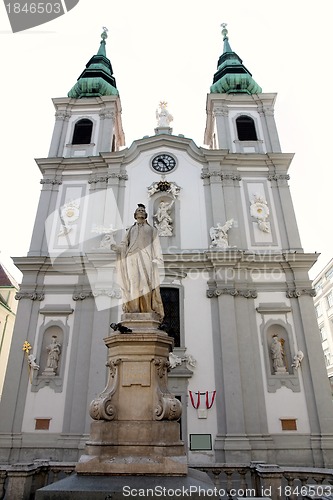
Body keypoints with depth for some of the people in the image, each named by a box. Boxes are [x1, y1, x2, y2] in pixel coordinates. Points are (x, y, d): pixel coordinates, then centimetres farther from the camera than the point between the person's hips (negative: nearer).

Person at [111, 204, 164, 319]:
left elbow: (156, 246, 12)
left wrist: (155, 260, -5)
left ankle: (150, 312, -23)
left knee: (147, 283, -17)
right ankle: (134, 311, -20)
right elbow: (124, 245, 17)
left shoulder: (151, 229, 25)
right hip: (132, 259, 1)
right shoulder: (131, 230, 29)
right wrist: (115, 247, -6)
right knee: (134, 284, -14)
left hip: (146, 259, -1)